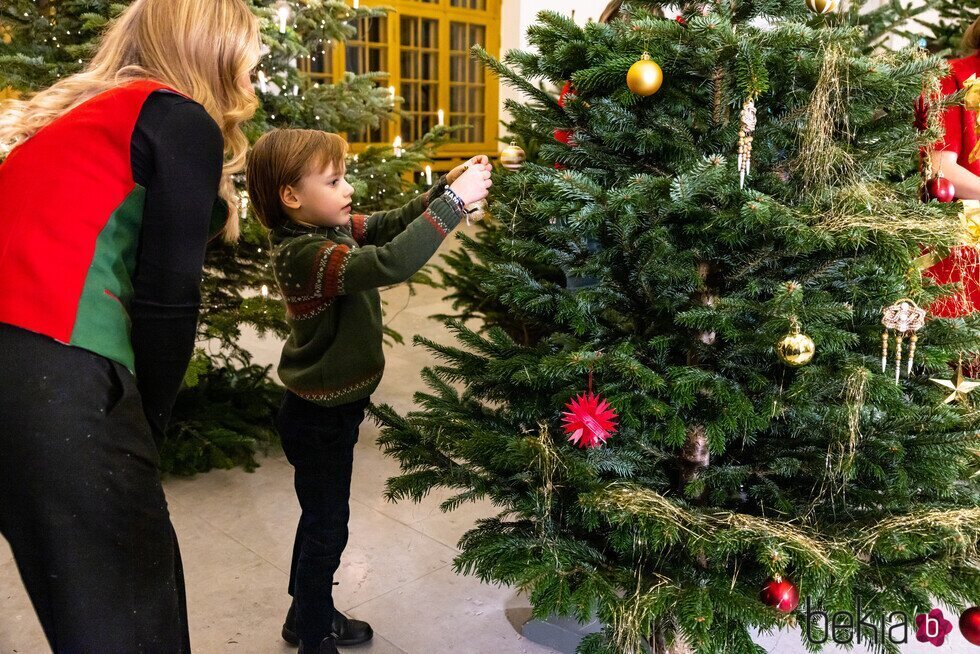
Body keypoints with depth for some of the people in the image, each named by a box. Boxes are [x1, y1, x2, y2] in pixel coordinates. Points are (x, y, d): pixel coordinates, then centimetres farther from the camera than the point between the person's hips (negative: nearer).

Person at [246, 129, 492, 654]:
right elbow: (392, 262, -43)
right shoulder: (306, 256, -30)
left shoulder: (331, 230, -2)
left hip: (330, 410, 9)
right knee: (327, 527, 8)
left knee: (322, 517, 24)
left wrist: (447, 186, -9)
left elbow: (394, 222, 5)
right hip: (319, 418, -9)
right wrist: (453, 201, -37)